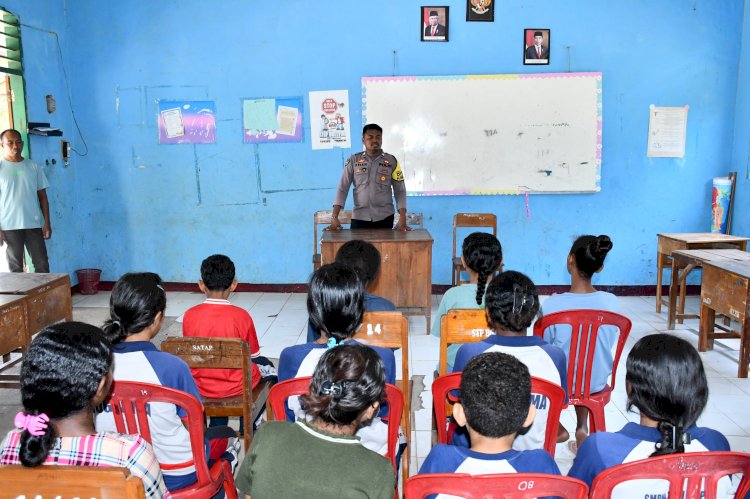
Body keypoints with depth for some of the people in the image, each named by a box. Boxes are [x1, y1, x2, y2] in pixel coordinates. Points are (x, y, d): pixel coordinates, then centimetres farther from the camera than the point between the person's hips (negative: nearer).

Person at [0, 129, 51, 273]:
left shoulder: (33, 166, 7)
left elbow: (42, 196, 8)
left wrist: (47, 223, 2)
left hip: (34, 224, 2)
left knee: (42, 265, 3)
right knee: (15, 267, 6)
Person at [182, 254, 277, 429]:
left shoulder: (189, 315, -13)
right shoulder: (241, 316, -20)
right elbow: (253, 355, -6)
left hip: (200, 387, 3)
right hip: (235, 386, -3)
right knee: (267, 367, 27)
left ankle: (217, 427, 42)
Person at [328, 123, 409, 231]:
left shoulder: (391, 161, 2)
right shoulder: (353, 160, 3)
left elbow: (400, 191, 3)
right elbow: (342, 188, 1)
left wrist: (402, 219, -8)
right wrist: (334, 217, -9)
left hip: (384, 217, 0)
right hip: (359, 217, 0)